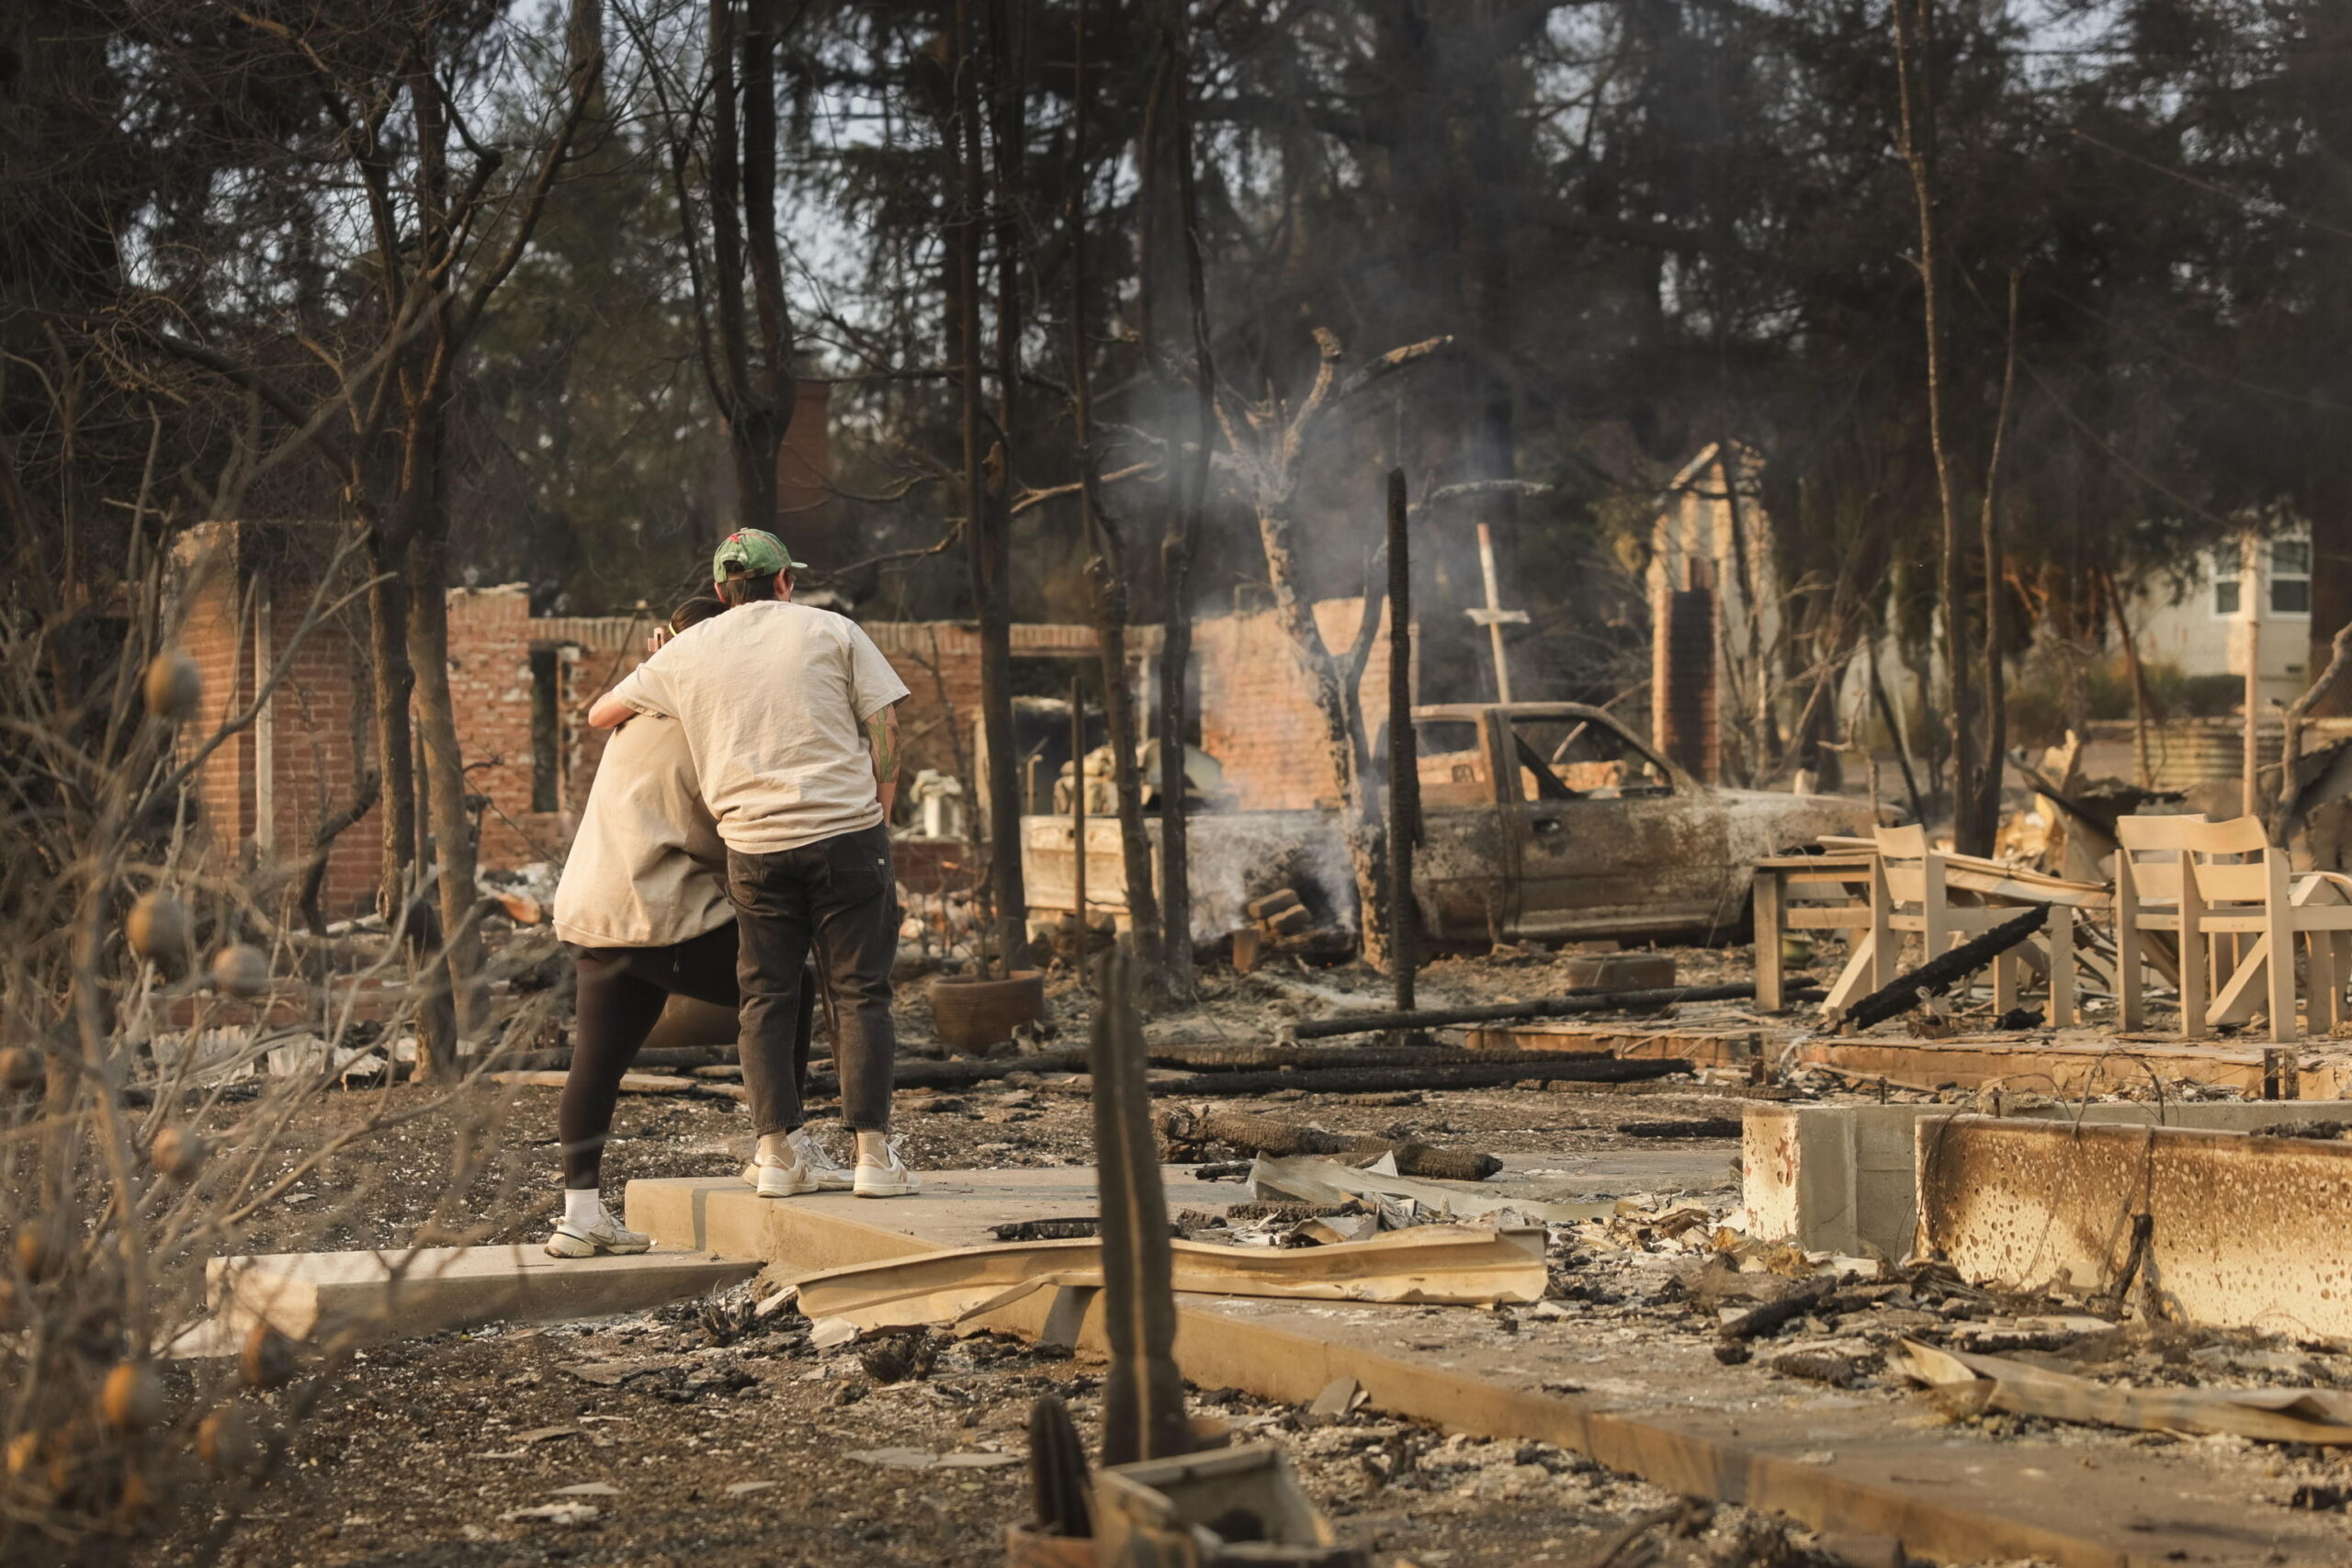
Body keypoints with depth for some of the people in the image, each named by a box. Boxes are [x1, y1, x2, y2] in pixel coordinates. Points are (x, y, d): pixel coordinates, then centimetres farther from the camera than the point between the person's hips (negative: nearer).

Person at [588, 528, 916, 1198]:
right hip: (847, 831, -1)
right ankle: (873, 1152, -1)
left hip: (754, 846, 1)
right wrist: (879, 819, 7)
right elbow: (885, 728, 1)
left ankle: (778, 1151, 7)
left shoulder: (689, 652, 12)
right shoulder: (831, 631, 7)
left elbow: (599, 714, 23)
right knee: (858, 992, 2)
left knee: (766, 998, 10)